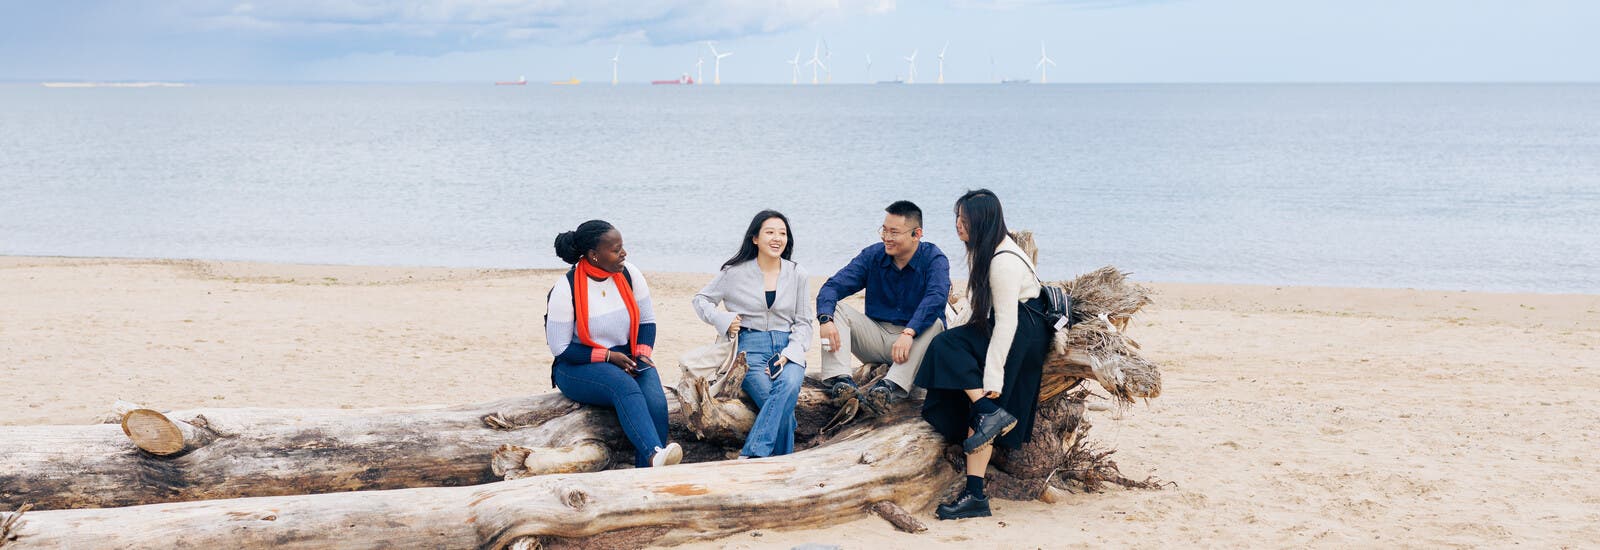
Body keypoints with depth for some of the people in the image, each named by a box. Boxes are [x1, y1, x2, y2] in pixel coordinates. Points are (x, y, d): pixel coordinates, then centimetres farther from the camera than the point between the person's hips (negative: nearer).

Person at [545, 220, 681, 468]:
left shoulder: (629, 274, 1)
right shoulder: (565, 291, -12)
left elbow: (647, 320, 12)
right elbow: (561, 349, -9)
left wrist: (643, 354, -7)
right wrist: (608, 357, -17)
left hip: (627, 360, 4)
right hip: (578, 367, -4)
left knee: (656, 403, -28)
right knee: (625, 386, -37)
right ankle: (654, 454, -56)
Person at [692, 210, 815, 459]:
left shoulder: (797, 274, 10)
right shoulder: (736, 272, 5)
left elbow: (803, 322, 11)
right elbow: (701, 299, 15)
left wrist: (789, 354, -6)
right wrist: (723, 320, -5)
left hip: (788, 348, 2)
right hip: (751, 347, -2)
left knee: (790, 384, -35)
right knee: (784, 409, -30)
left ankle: (751, 455, -38)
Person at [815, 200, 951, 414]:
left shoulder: (933, 259, -10)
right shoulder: (872, 255, 0)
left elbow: (936, 298, -29)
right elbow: (833, 286, -9)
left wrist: (908, 333, -44)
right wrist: (825, 319, -31)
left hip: (915, 340, -3)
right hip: (876, 336, 3)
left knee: (934, 324, -34)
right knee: (835, 310, -15)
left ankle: (892, 386, -51)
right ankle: (841, 379, -36)